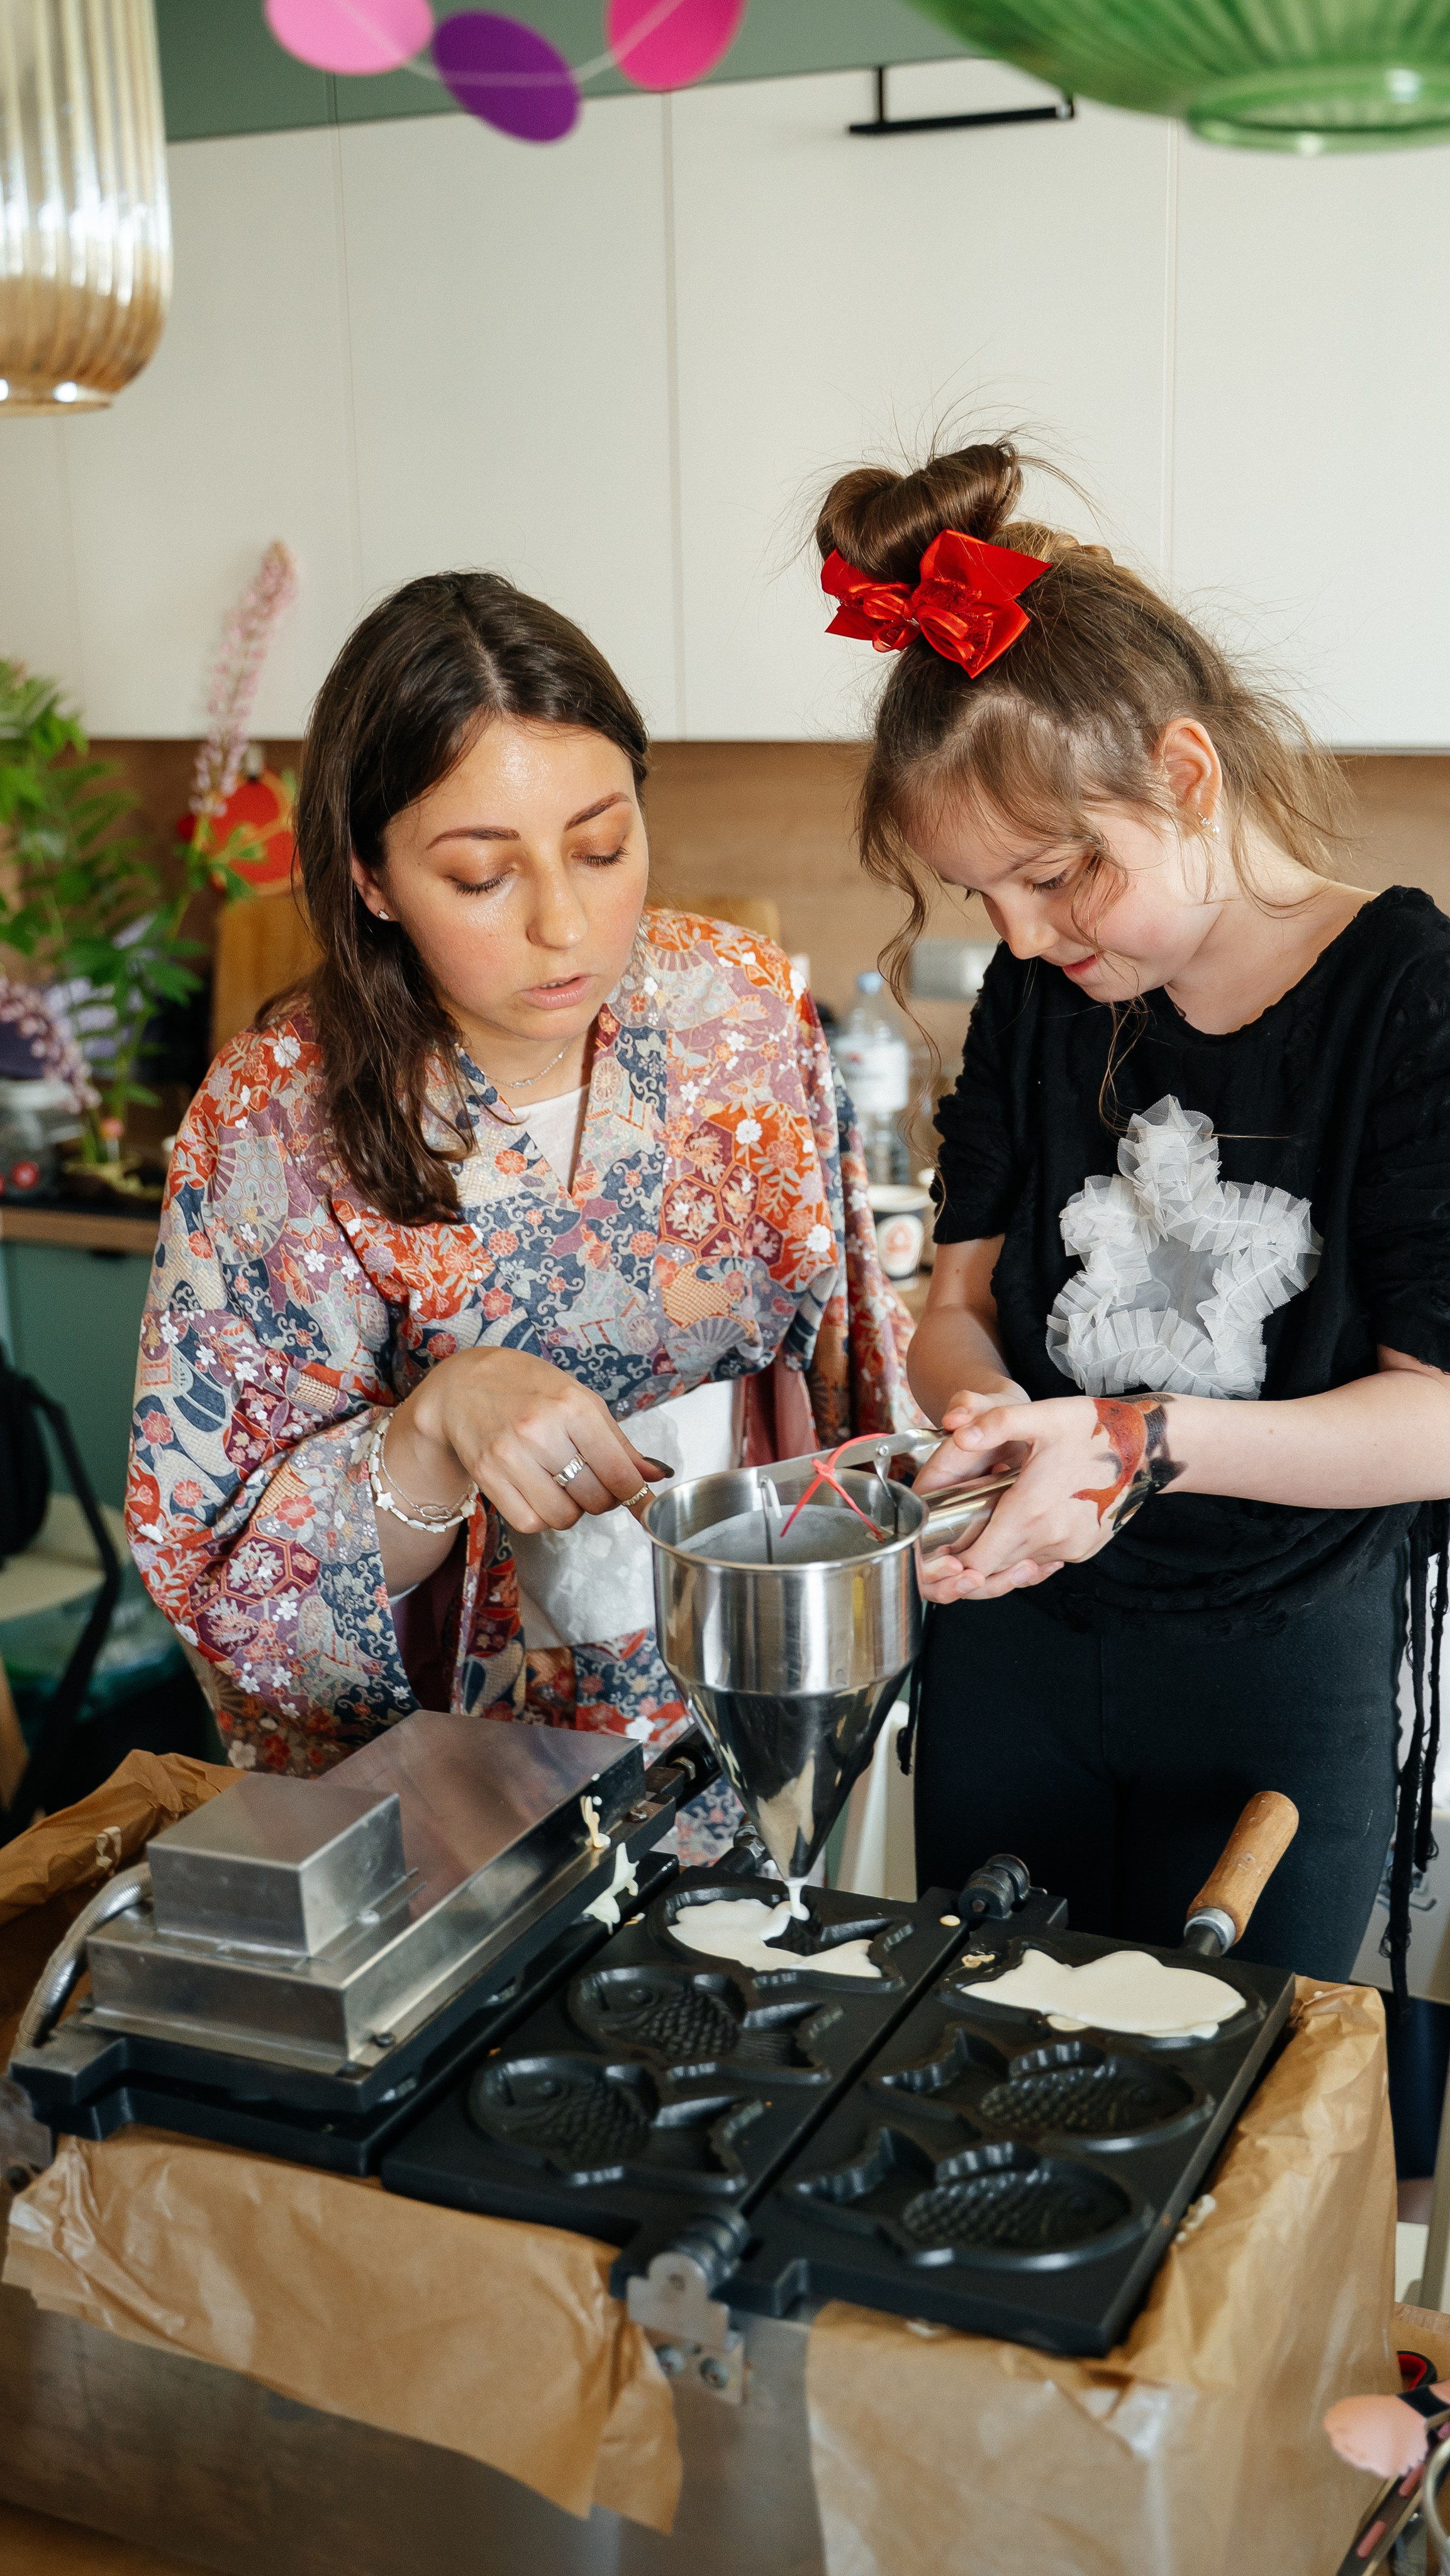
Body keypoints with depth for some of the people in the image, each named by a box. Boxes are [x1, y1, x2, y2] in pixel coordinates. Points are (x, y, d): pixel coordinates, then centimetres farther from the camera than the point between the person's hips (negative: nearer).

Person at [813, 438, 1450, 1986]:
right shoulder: (1039, 999, 0)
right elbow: (962, 1305, 3)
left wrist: (1140, 1438, -29)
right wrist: (995, 1420, -20)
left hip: (1281, 1682, -4)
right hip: (1014, 1646, 4)